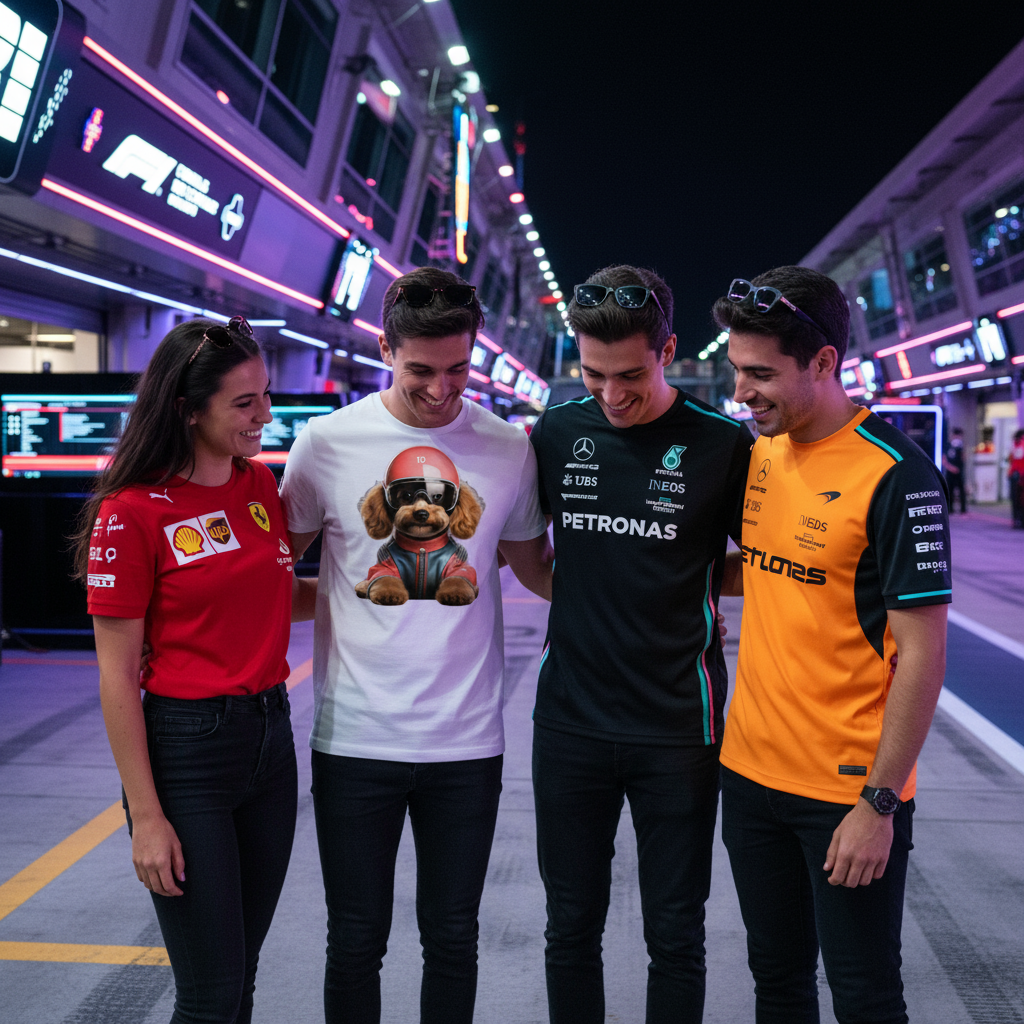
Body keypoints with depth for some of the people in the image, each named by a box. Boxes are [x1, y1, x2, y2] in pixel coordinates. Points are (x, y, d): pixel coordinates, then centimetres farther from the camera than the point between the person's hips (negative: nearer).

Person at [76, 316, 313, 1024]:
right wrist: (146, 816, -13)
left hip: (271, 739, 6)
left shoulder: (262, 485, 5)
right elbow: (117, 675, -12)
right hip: (185, 747, -6)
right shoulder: (132, 512, -13)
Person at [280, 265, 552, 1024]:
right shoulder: (328, 442, -4)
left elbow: (538, 568, 13)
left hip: (468, 741, 1)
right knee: (355, 944, 12)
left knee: (453, 940, 15)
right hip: (355, 738, -1)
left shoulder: (510, 448, 0)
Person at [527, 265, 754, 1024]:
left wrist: (691, 586, -8)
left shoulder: (724, 444, -8)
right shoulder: (556, 434, 1)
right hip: (571, 724, 3)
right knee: (571, 928, 14)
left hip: (676, 728, -2)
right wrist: (603, 588, 3)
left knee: (675, 938, 9)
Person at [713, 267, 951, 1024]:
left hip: (849, 791, -6)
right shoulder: (759, 452, 4)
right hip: (751, 769, 6)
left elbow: (922, 653, -16)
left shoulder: (896, 475, -17)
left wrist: (879, 804, -17)